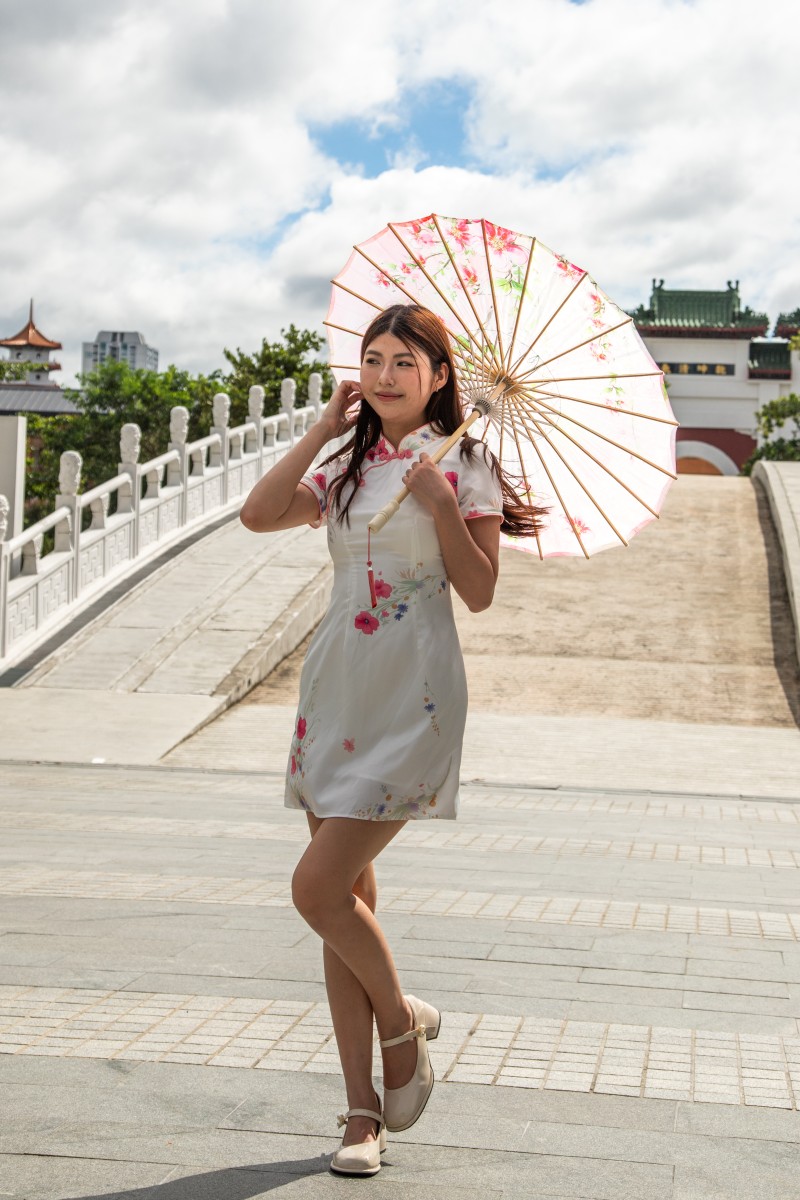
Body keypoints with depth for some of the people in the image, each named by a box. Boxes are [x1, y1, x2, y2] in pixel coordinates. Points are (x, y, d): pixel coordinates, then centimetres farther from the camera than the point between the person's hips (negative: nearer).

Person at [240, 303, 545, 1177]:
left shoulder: (462, 463, 0)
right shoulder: (347, 469, 15)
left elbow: (479, 592, -5)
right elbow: (260, 514, 0)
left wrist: (440, 503, -16)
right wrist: (325, 428, 2)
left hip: (410, 695, -6)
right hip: (336, 684, 6)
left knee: (318, 887, -13)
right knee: (347, 896, 6)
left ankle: (402, 1020, 16)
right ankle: (363, 1107, 16)